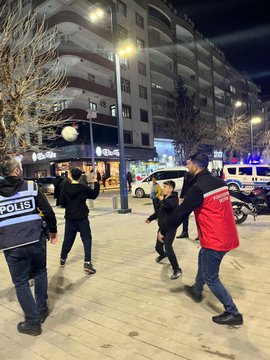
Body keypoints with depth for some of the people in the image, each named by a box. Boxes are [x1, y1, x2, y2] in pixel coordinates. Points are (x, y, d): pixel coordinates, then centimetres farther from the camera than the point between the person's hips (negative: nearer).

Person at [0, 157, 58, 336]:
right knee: (40, 273, 23)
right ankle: (42, 310, 29)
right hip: (35, 241, 0)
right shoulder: (31, 186, -2)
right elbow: (48, 211, -3)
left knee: (21, 282, 13)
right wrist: (53, 230, 12)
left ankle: (33, 322, 17)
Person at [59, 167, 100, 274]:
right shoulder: (84, 188, -10)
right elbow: (94, 195, 5)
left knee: (68, 239, 19)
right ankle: (87, 263, -9)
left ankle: (63, 258, 36)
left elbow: (62, 202, 0)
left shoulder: (66, 187, -4)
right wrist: (96, 184, 14)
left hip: (70, 218, 3)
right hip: (82, 218, -3)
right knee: (87, 239, 1)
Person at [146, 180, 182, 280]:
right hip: (162, 226, 7)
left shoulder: (174, 198, -13)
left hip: (171, 227, -7)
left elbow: (173, 206, -38)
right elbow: (158, 211, 20)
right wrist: (150, 218, 20)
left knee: (168, 247, -16)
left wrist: (163, 200, -42)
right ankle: (163, 255, 53)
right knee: (158, 247, 16)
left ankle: (177, 270, -2)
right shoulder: (164, 198, 8)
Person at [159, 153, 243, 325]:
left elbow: (180, 213, -15)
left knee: (210, 278, 8)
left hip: (215, 240, -9)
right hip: (227, 236, 9)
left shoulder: (198, 188, -20)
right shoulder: (220, 182, 3)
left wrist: (163, 231, -3)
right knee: (203, 259, 28)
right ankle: (196, 291, 46)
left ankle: (233, 314, 16)